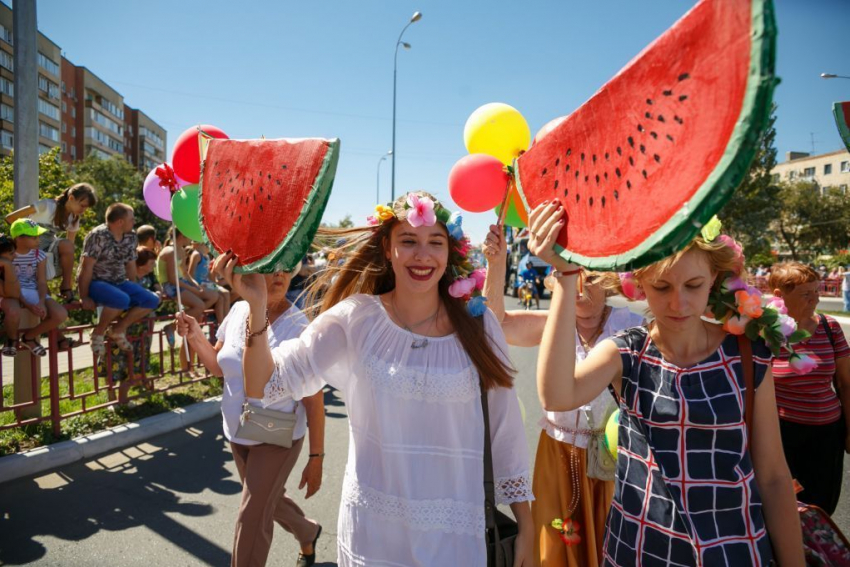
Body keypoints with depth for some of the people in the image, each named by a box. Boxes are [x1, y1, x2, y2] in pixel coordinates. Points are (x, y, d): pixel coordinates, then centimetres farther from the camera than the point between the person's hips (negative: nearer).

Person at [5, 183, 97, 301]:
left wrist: (69, 282, -9)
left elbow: (69, 249, -5)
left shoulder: (74, 219, -3)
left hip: (50, 248, 4)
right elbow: (10, 218, -19)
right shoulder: (47, 206, -21)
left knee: (66, 245, -29)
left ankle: (66, 288, -17)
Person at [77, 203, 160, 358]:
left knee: (152, 300, -10)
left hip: (119, 282, 7)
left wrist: (134, 290, 12)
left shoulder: (130, 237, 5)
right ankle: (98, 332, -10)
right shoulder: (99, 236, -17)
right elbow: (86, 267, -18)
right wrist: (84, 297, -19)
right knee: (122, 299, -36)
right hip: (96, 282, -7)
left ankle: (118, 330, 6)